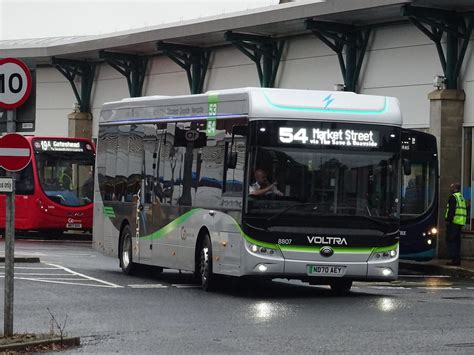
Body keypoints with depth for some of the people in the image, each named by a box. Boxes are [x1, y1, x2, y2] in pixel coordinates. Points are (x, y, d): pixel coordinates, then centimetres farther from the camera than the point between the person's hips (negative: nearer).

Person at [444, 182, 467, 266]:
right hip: (460, 223, 9)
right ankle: (458, 259, 12)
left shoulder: (453, 197, -10)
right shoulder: (461, 197, 20)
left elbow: (451, 210, -18)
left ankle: (454, 259, -13)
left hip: (453, 222, -9)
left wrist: (448, 220, -18)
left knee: (450, 241, -7)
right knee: (457, 241, 13)